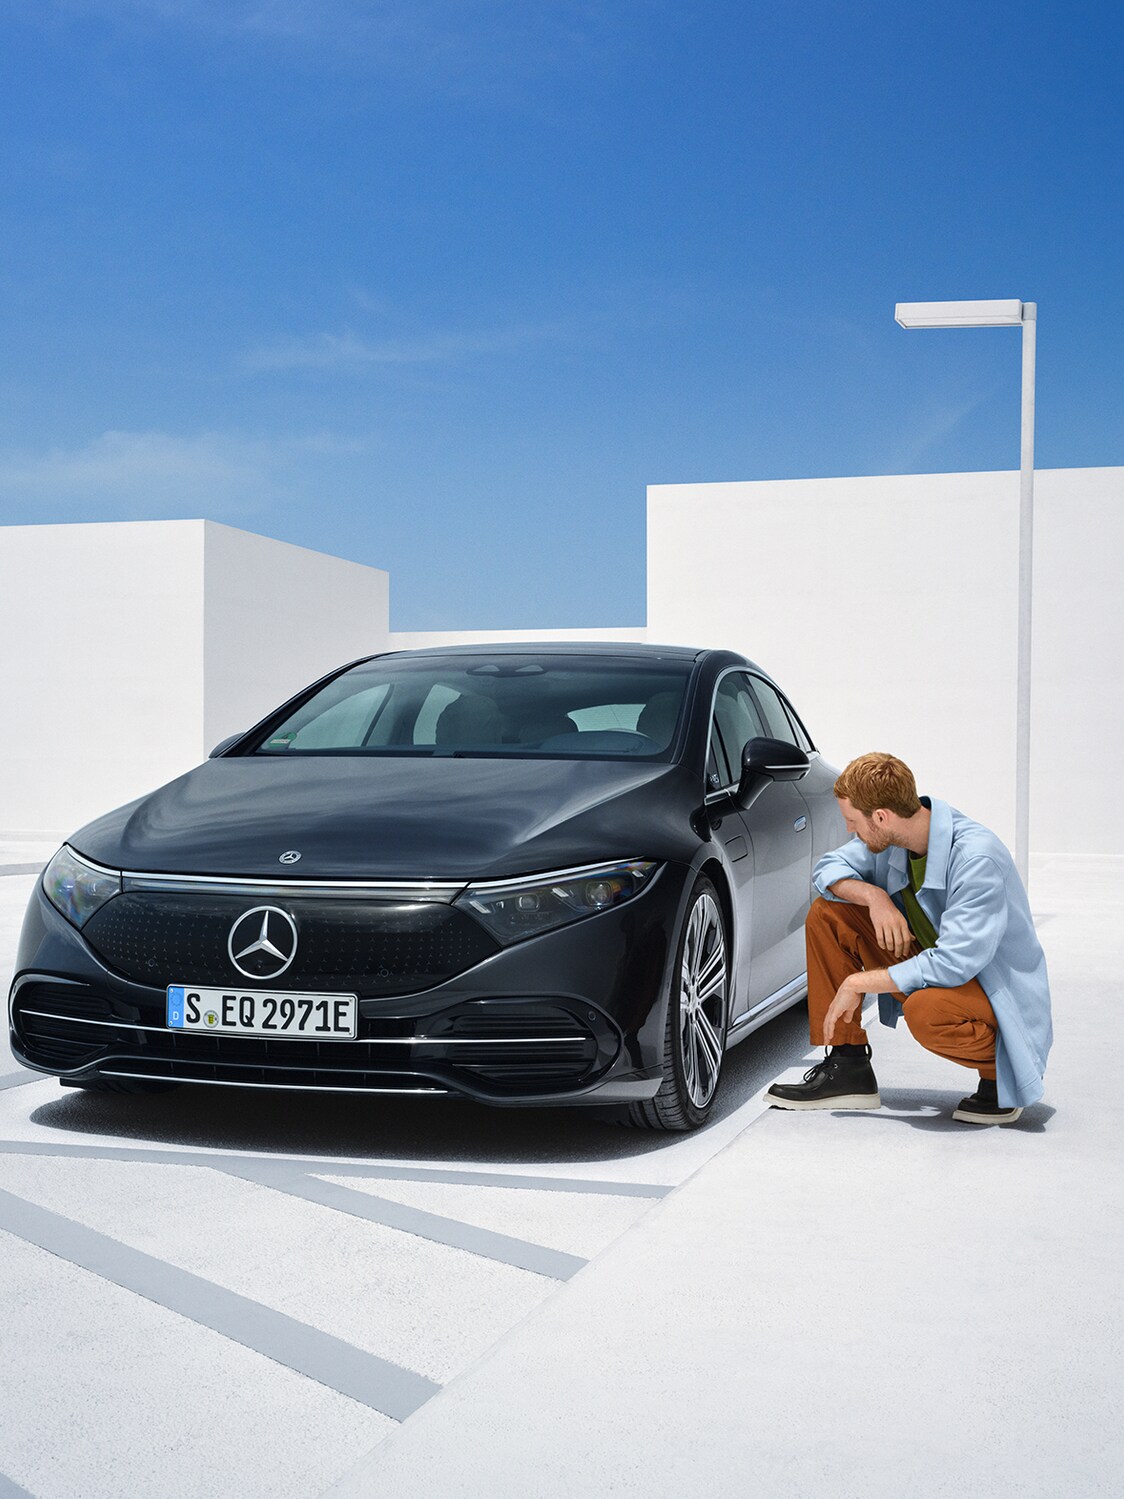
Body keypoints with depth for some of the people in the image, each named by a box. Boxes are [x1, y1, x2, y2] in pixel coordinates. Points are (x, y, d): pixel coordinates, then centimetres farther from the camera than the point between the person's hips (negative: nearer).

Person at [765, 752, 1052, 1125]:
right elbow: (829, 868, 6)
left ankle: (999, 1072, -6)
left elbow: (954, 964, -33)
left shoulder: (978, 858, -29)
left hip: (997, 991, -8)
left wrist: (858, 983, -27)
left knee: (926, 1010, -40)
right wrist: (873, 896, -17)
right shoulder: (892, 835, -7)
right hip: (932, 963, 8)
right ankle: (847, 1067, -1)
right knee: (827, 913, -5)